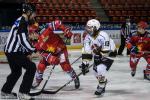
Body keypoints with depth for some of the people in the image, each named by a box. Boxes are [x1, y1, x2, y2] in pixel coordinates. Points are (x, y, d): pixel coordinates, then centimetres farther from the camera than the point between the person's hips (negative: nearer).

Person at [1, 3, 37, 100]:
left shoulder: (22, 21, 17)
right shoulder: (22, 22, -16)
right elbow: (23, 39, -26)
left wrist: (27, 53, 20)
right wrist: (33, 49, -20)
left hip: (10, 50, 11)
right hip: (14, 52, -11)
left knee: (16, 71, 23)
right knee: (31, 67, -10)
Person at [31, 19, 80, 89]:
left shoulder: (45, 31, -31)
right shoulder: (37, 44, -12)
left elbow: (57, 23, -29)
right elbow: (42, 52, -13)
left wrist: (66, 30, -36)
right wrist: (50, 58, -31)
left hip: (60, 48, -5)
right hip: (49, 52, 5)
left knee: (65, 66, -13)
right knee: (41, 66, -3)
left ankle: (75, 78, 12)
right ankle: (38, 80, 23)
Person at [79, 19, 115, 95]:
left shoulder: (103, 36, -33)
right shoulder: (88, 37, -11)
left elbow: (106, 50, -29)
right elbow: (86, 51, -11)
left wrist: (100, 57, -26)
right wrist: (85, 63, -15)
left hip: (109, 54, -8)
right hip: (98, 55, 8)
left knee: (100, 69, -22)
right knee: (96, 70, 9)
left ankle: (101, 87, -4)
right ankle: (103, 81, 40)